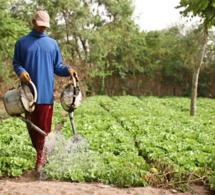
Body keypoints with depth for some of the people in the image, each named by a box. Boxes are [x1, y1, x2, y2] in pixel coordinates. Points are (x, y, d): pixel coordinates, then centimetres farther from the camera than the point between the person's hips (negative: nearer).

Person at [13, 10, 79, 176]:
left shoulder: (52, 44, 10)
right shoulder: (22, 42, 8)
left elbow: (57, 66, 10)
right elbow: (16, 63, 8)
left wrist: (68, 69, -11)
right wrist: (21, 71, -15)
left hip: (46, 93, 0)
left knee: (44, 128, -1)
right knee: (32, 126, 11)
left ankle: (40, 160, 6)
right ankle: (40, 153, 31)